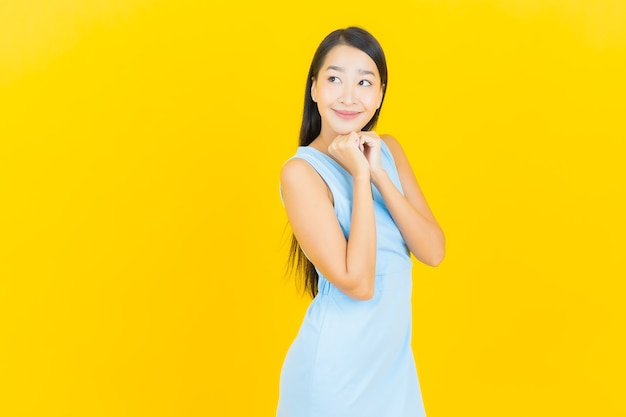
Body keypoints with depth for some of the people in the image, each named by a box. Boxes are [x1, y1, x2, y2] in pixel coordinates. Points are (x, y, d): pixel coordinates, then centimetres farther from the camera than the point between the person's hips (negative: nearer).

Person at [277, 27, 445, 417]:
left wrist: (378, 174, -15)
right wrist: (359, 176, -21)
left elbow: (434, 251, -6)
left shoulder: (388, 149, 1)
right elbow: (357, 283, -23)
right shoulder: (302, 172, -17)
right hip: (338, 365, -5)